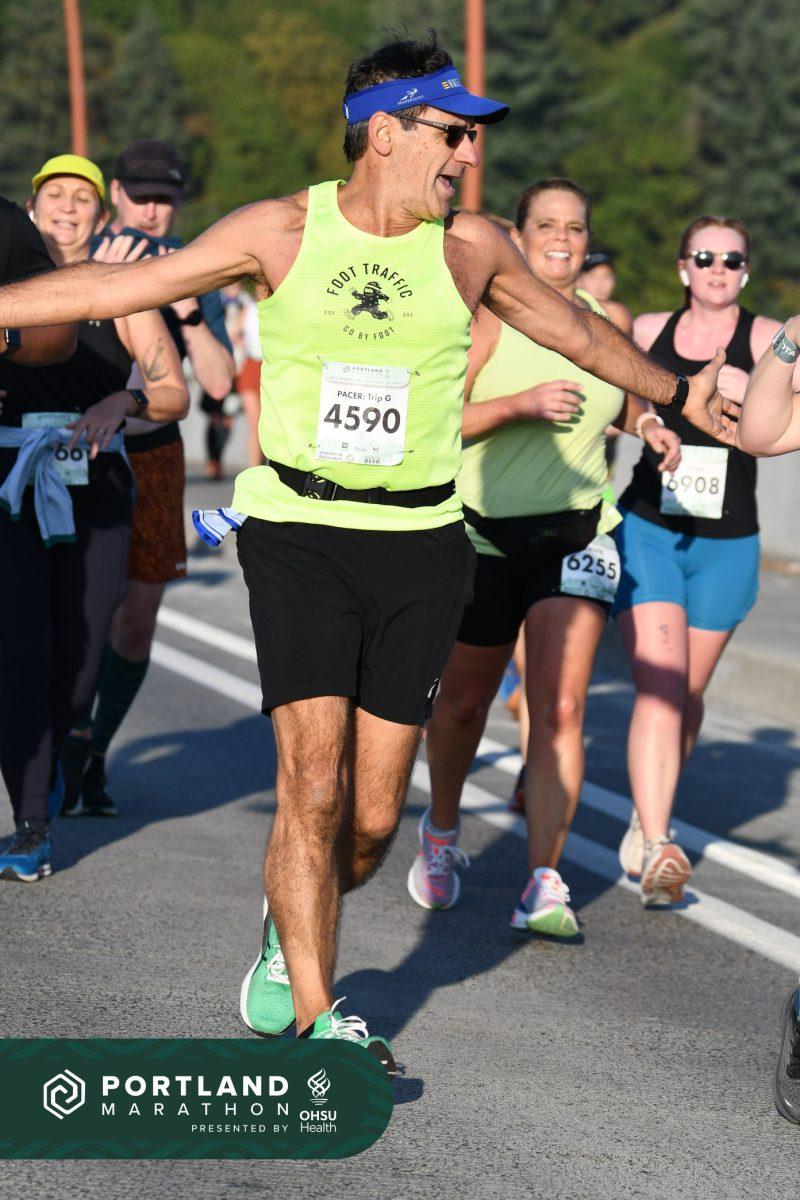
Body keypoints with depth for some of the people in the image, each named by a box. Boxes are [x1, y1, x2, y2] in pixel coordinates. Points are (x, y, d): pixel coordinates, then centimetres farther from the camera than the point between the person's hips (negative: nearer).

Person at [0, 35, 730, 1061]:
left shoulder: (471, 247, 5)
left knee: (373, 814, 2)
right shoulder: (282, 232, -1)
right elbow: (126, 284, 3)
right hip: (296, 531, -2)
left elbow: (577, 332, 22)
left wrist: (677, 396, 34)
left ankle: (289, 941, 31)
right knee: (313, 783, -13)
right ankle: (313, 1020, -4)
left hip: (420, 546, 3)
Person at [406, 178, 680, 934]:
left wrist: (647, 425, 5)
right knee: (464, 702, 14)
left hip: (576, 532, 2)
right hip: (487, 534, -2)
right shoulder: (489, 317, -7)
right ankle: (441, 834, 41)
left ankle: (543, 884, -12)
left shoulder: (607, 322, 6)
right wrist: (521, 403, -25)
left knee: (560, 706, -13)